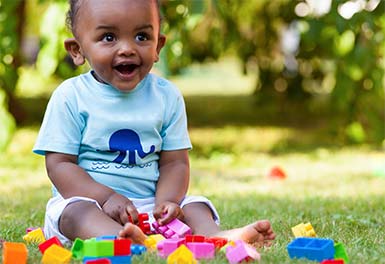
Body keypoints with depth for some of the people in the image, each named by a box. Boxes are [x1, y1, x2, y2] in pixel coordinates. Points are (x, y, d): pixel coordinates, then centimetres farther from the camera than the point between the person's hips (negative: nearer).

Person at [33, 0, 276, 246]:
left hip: (149, 202, 4)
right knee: (75, 211, -33)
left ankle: (213, 235, -48)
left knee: (195, 205, -16)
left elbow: (174, 162, 5)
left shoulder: (167, 96, 6)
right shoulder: (71, 96, -4)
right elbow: (59, 164, -6)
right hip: (88, 197, -4)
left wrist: (166, 202, -16)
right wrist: (107, 197, -20)